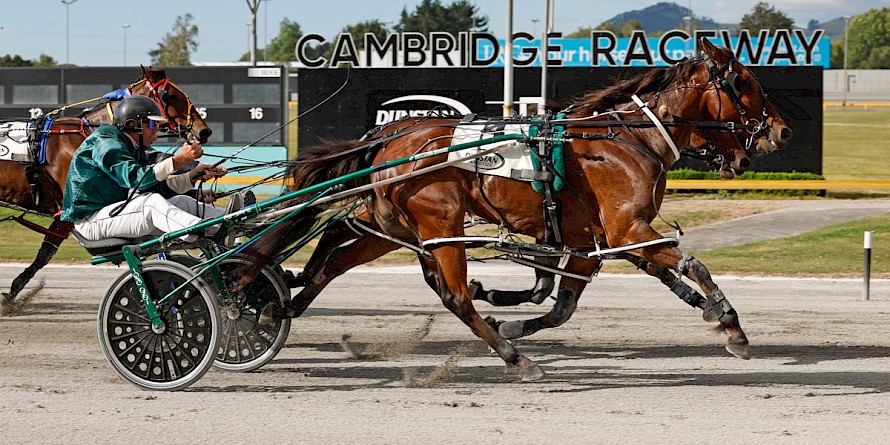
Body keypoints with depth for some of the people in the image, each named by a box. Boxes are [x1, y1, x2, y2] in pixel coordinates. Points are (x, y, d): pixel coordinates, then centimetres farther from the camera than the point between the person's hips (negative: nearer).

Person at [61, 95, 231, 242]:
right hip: (91, 219, -9)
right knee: (152, 202, -32)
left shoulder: (134, 149, 17)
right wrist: (178, 160, -38)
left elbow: (160, 187, 8)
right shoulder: (105, 143, -15)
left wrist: (194, 175, -6)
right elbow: (135, 177, -31)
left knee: (182, 202, -4)